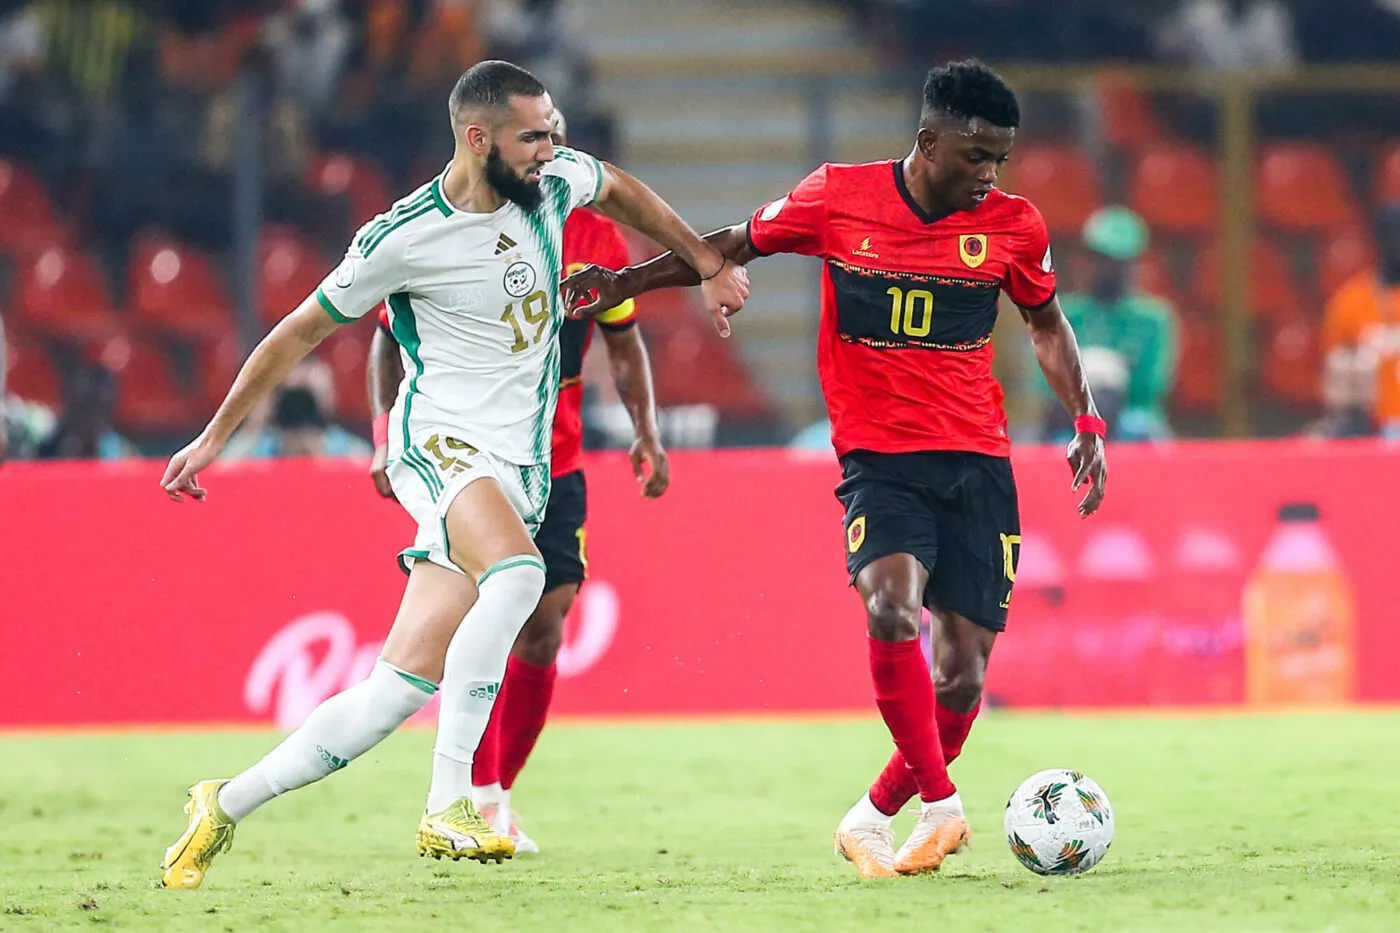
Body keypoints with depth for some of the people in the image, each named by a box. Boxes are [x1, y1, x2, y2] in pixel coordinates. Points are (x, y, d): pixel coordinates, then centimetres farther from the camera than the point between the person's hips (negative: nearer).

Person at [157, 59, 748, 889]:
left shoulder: (555, 180, 4)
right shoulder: (403, 239, -9)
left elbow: (622, 192, 29)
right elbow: (301, 333, 3)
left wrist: (711, 267, 32)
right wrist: (215, 436, 7)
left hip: (517, 472, 5)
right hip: (440, 442, -5)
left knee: (402, 688, -4)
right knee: (518, 573, -37)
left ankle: (229, 805, 8)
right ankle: (449, 806, -35)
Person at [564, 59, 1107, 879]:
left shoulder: (1012, 226, 1)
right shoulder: (838, 198, -4)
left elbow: (1047, 324, 18)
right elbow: (736, 245, 11)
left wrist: (1088, 423, 8)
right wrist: (624, 281, 6)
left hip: (977, 463, 2)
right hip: (878, 458, -2)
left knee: (962, 677, -3)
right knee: (893, 605, -30)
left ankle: (874, 819, 20)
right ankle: (942, 807, -24)